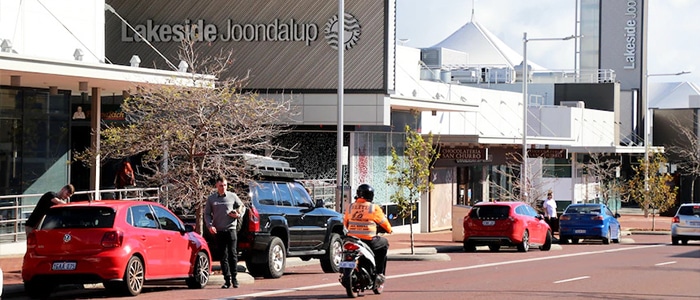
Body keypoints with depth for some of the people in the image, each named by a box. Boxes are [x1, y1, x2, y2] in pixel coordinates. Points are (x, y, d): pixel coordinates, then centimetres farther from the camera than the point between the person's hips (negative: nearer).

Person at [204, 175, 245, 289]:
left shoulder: (232, 196, 6)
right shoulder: (211, 199, 8)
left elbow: (242, 207, 18)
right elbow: (207, 214, 11)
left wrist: (239, 215, -2)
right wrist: (209, 225, -4)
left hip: (231, 229, -1)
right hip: (219, 231, 1)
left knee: (232, 253, -6)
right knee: (223, 256, 2)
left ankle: (234, 277, 3)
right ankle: (227, 280, 5)